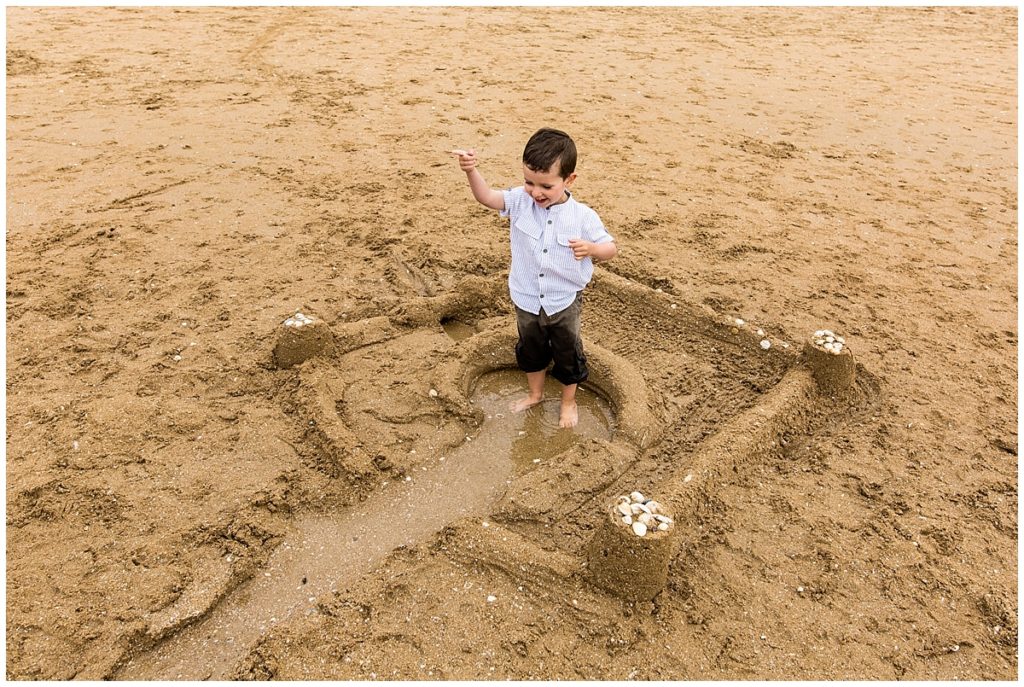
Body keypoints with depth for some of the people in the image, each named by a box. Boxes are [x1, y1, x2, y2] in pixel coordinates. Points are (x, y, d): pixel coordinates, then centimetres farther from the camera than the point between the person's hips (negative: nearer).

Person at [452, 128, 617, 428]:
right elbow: (487, 196, -21)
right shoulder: (521, 200, -13)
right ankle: (535, 393, 52)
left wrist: (591, 248, -32)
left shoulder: (583, 216, -19)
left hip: (565, 302, -3)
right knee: (530, 349, 25)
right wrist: (471, 170, -41)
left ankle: (569, 402, 43)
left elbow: (610, 248, -9)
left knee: (568, 354, 18)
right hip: (527, 299, 3)